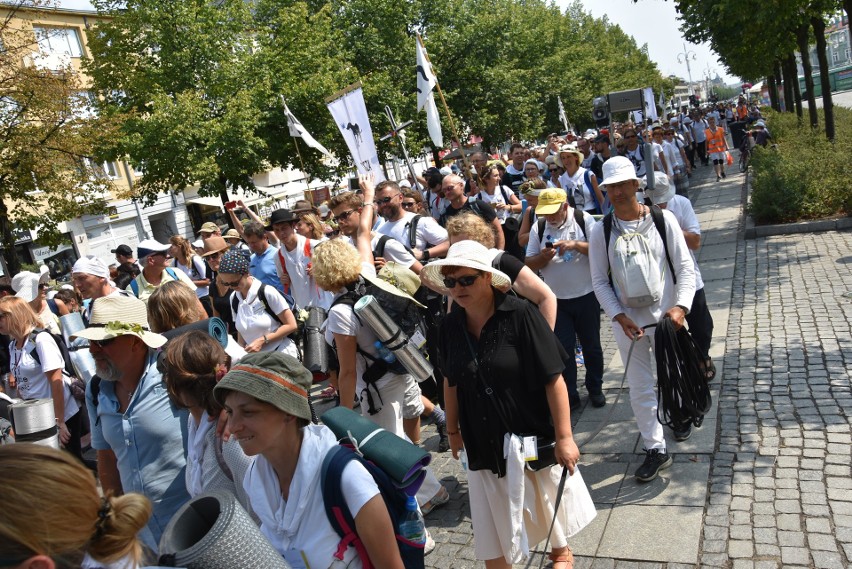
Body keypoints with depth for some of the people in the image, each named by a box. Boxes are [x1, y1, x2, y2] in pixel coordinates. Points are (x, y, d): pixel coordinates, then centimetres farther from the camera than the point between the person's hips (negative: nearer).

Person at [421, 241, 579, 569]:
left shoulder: (520, 315, -19)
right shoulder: (451, 325, -4)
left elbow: (553, 379, -17)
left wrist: (564, 437, -16)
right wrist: (453, 430, 16)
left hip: (530, 435, -3)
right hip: (481, 441, 3)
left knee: (544, 502, 19)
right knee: (490, 527, 10)